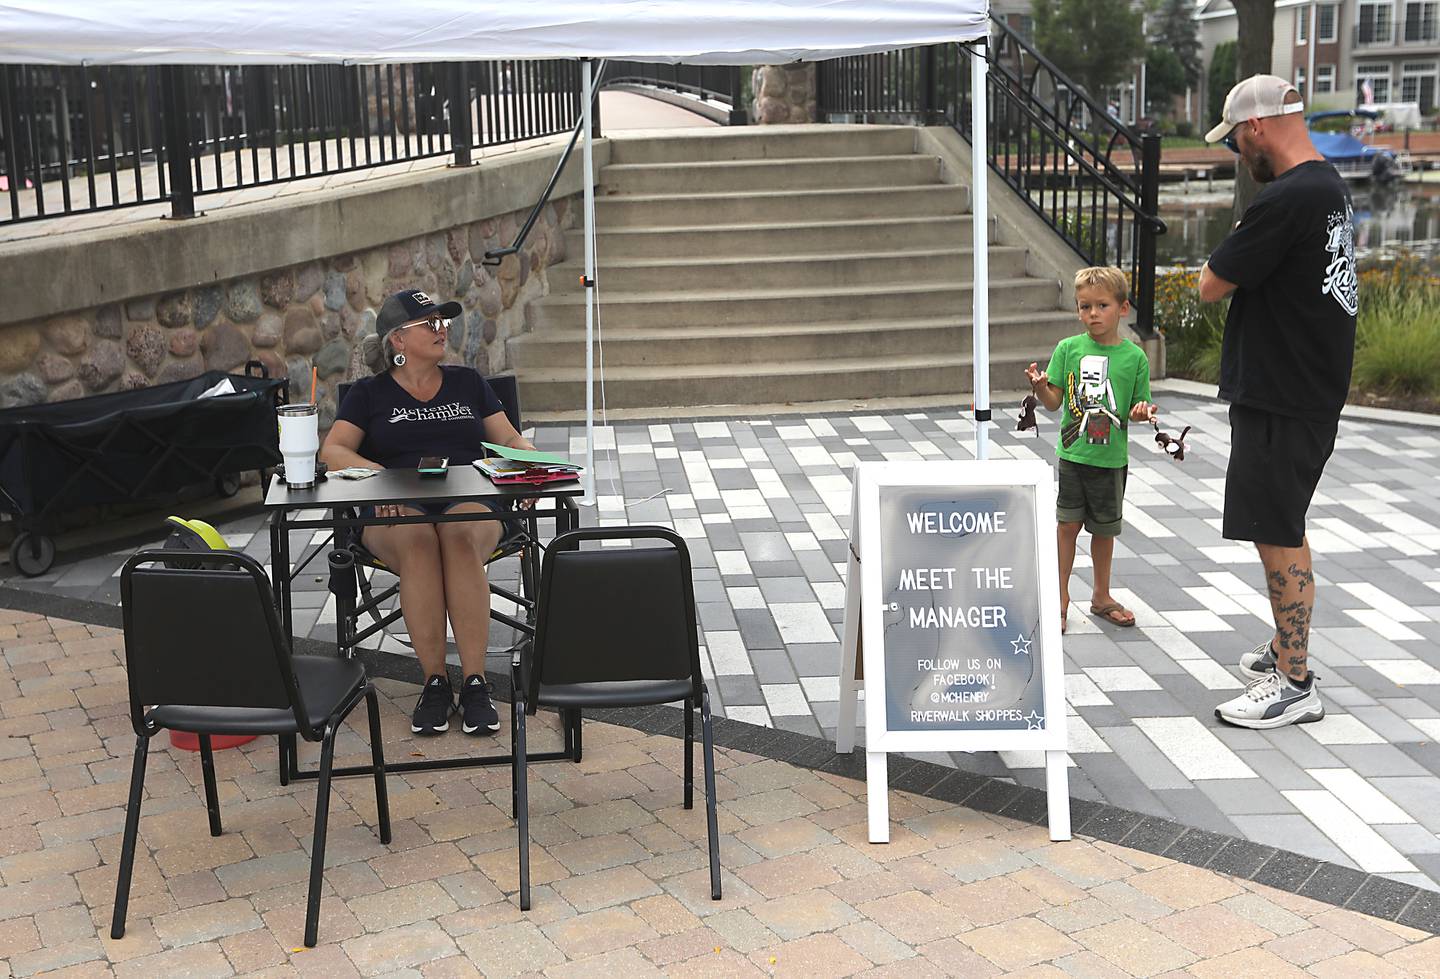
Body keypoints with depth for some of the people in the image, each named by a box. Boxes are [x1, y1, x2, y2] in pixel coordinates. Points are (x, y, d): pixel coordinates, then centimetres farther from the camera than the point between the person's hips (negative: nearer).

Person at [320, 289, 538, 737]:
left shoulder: (467, 382, 21)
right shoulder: (369, 393, 14)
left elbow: (510, 438, 18)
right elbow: (333, 451, 2)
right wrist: (375, 473, -19)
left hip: (469, 502, 1)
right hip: (396, 513, -1)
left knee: (460, 537, -36)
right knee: (418, 541, -37)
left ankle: (475, 683, -35)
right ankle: (434, 682, -29)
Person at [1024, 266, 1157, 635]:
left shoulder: (1134, 356, -1)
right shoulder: (1068, 349, -2)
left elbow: (1138, 408, 5)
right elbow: (1055, 401, -2)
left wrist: (1141, 412, -17)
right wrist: (1040, 387, -21)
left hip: (1112, 457, 1)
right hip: (1073, 453, -1)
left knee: (1105, 528, 13)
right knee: (1068, 524, 0)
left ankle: (1101, 596, 29)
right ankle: (1061, 598, 12)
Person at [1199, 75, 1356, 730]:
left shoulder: (1286, 200, -22)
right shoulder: (1330, 187, 11)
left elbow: (1210, 286, -16)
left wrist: (1229, 249, 0)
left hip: (1281, 400, -10)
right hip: (1313, 391, 10)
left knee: (1278, 537, -4)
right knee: (1282, 529, 20)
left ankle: (1294, 685, 4)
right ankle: (1286, 646, 34)